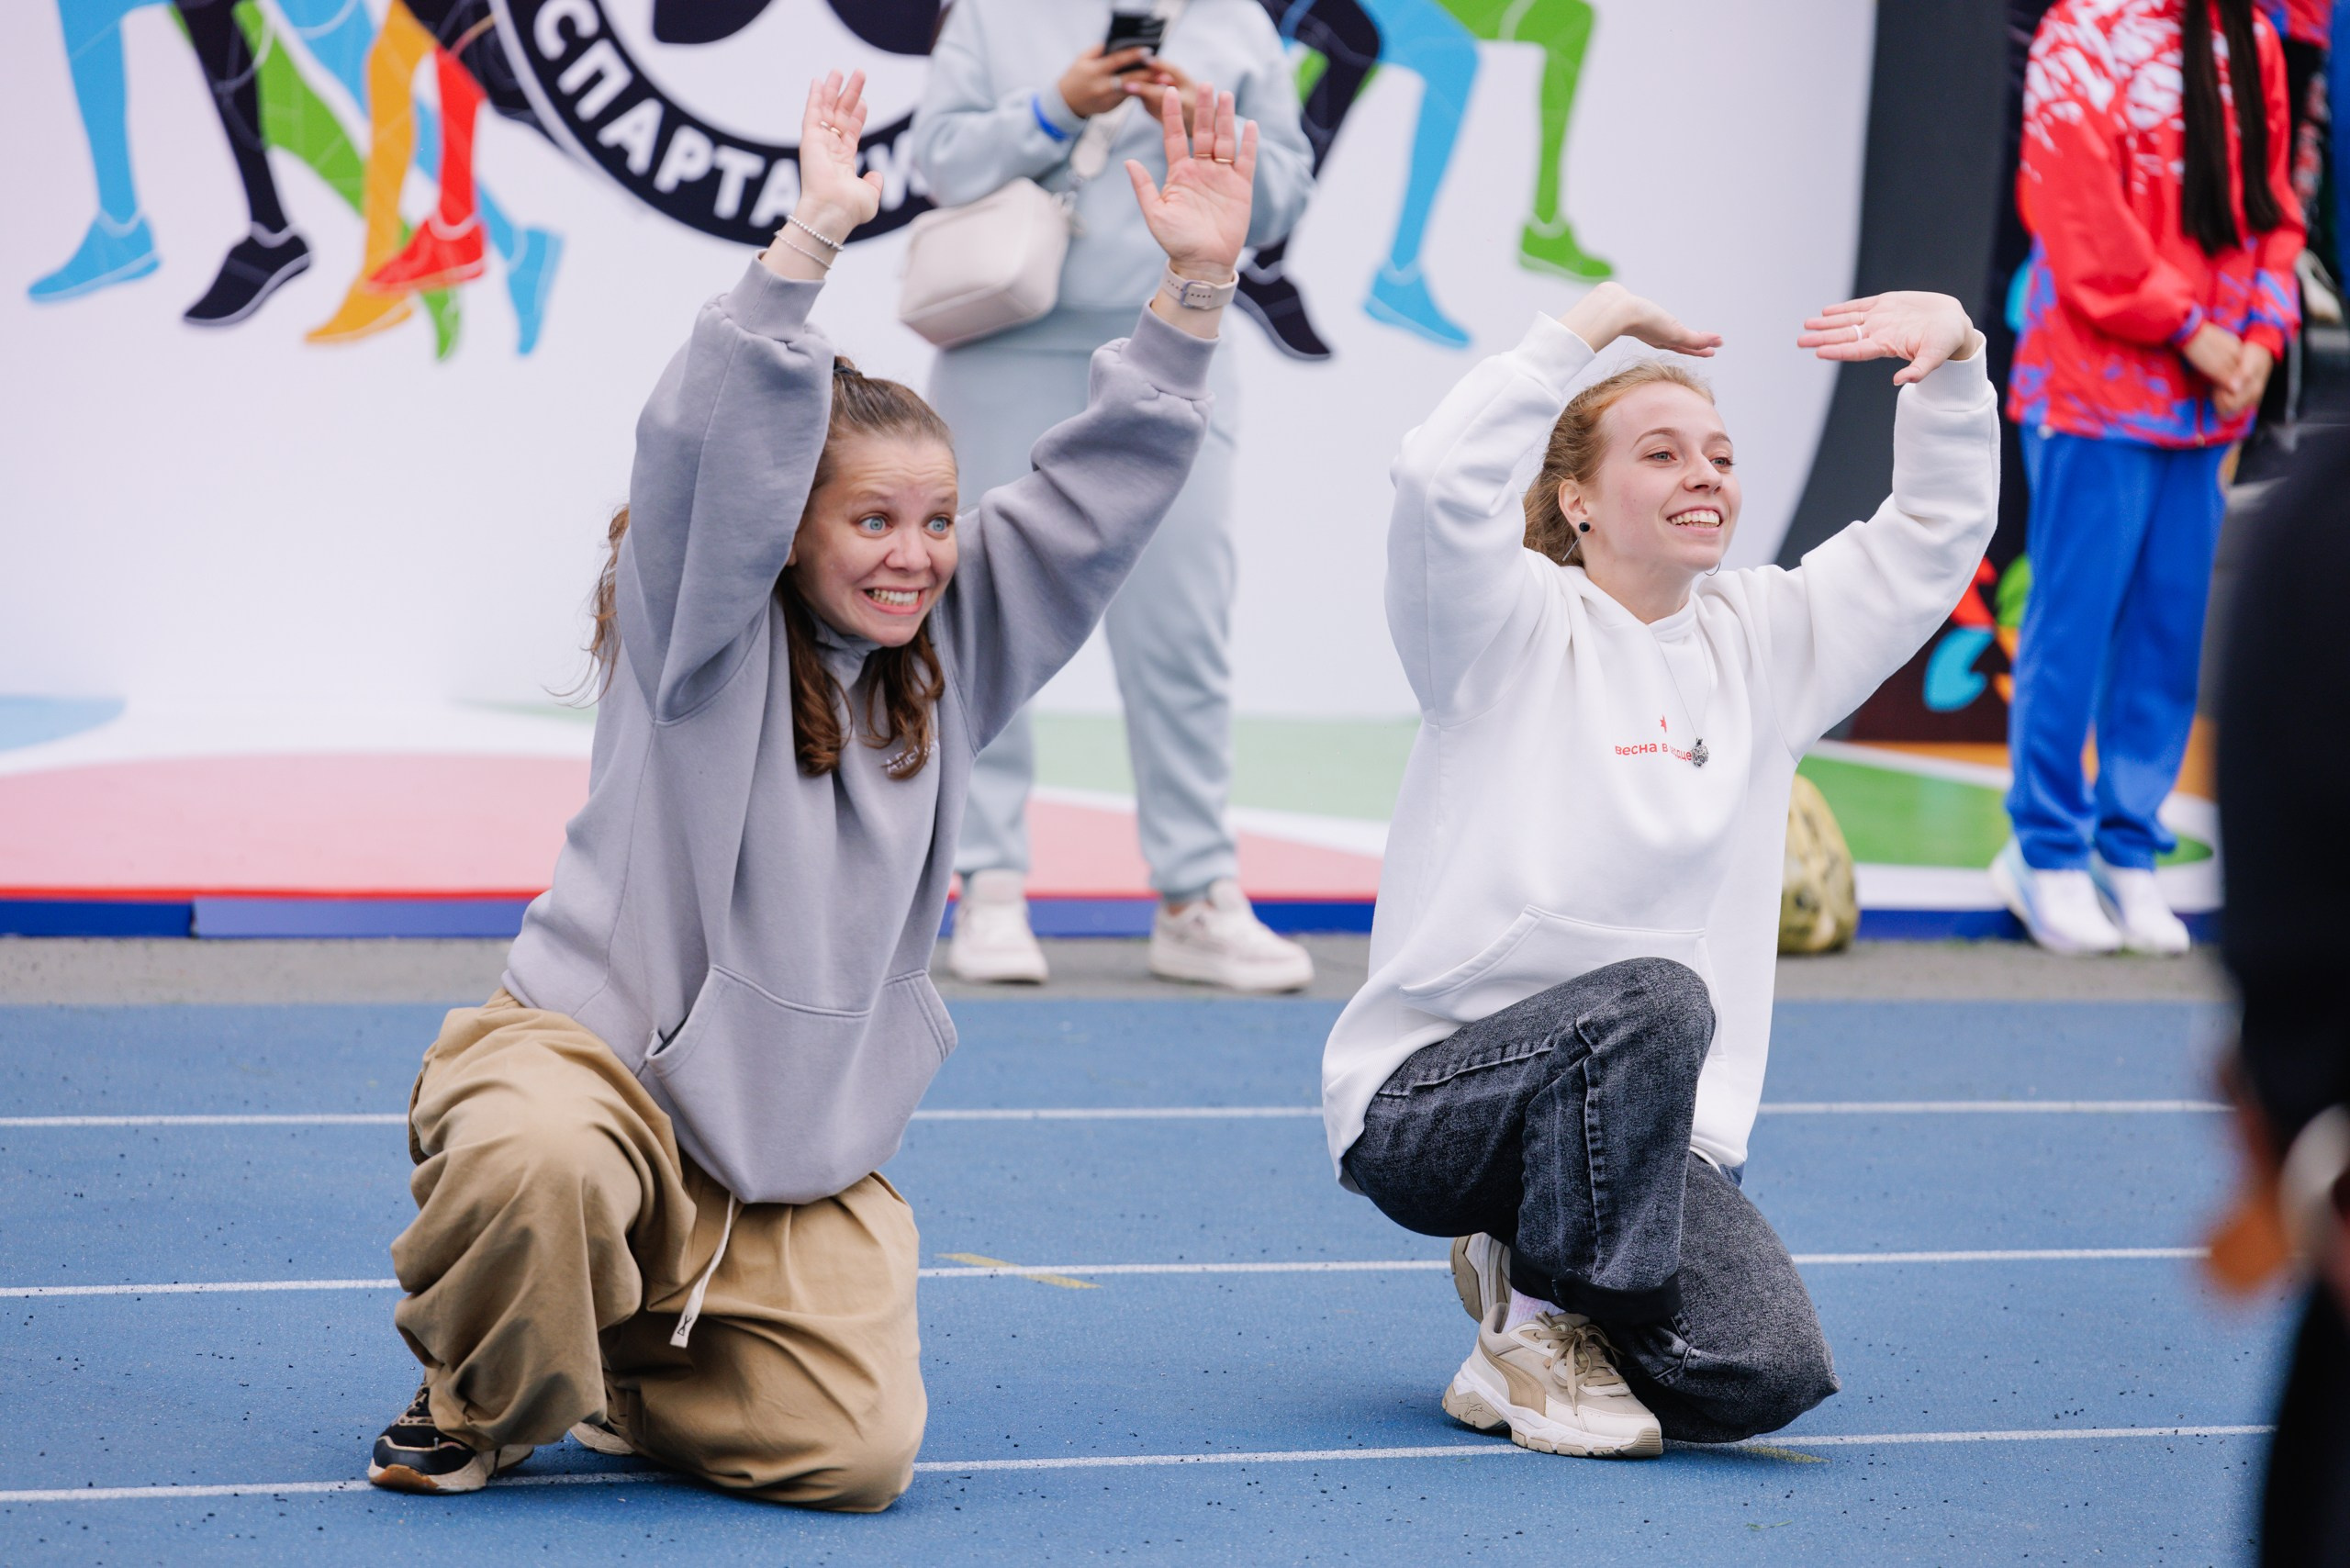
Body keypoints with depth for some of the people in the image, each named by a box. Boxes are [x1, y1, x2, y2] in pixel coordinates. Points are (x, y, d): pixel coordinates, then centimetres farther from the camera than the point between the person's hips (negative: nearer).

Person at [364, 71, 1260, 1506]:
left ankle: (618, 1372, 19)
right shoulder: (704, 636, -7)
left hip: (800, 1149, 5)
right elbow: (710, 445, -25)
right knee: (536, 1169, -41)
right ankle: (484, 1392, -5)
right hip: (597, 1053, -5)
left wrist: (1197, 290, -8)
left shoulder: (951, 645, 7)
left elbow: (1100, 490, 4)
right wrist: (812, 241, -34)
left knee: (854, 1452, -13)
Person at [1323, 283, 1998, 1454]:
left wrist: (1954, 359, -6)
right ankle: (1536, 1330, -17)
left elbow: (1937, 530, 10)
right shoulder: (1515, 628, -5)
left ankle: (1529, 1264, 13)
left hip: (1655, 1121, 5)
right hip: (1425, 1098, -5)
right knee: (1655, 998, -37)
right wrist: (1587, 326, -20)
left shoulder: (1762, 640, 11)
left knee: (1769, 1374, -19)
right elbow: (1444, 482, -25)